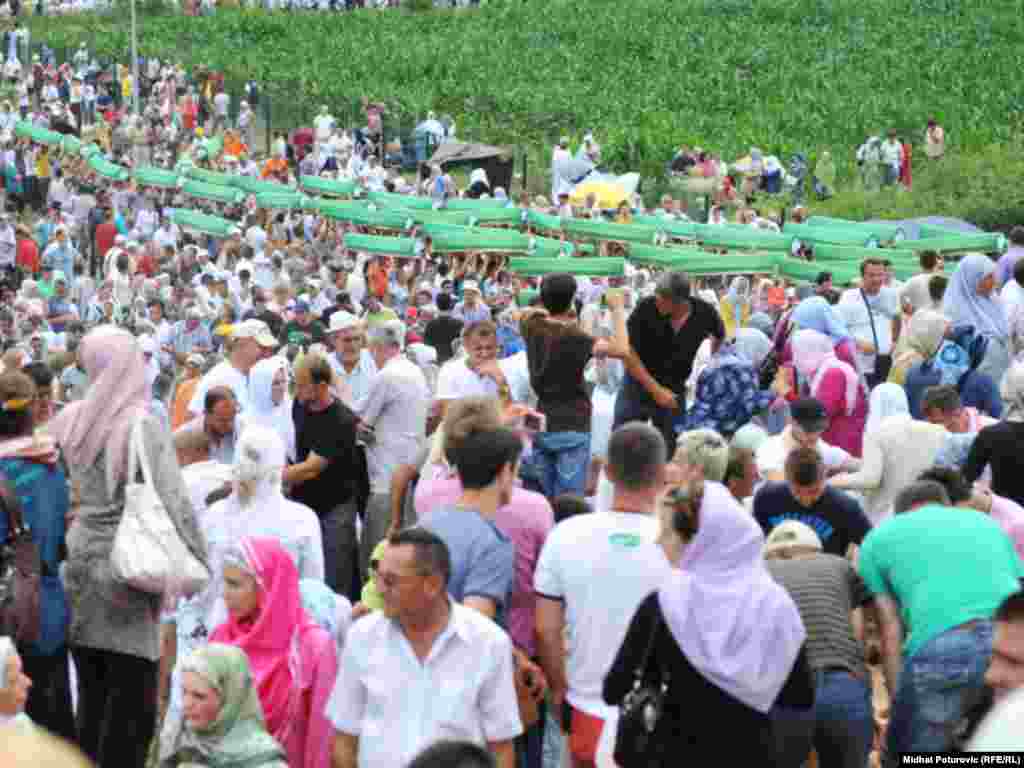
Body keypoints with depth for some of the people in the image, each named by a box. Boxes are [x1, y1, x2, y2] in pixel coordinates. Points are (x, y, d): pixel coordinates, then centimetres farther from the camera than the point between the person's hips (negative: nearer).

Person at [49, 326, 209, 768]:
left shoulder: (67, 422, 3)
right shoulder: (141, 426, -12)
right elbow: (172, 501, -14)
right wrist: (198, 563, -5)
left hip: (80, 568, 6)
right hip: (127, 573, -6)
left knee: (92, 699, 14)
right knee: (131, 706, 2)